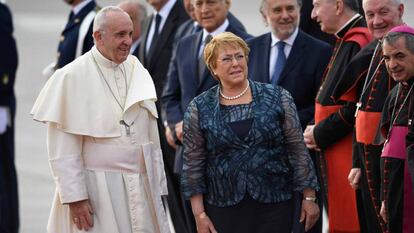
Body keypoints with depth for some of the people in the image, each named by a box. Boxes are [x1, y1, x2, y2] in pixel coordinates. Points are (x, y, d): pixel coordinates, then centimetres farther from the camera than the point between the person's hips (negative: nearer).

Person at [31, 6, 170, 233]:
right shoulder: (72, 77, -8)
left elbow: (152, 138, 12)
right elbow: (63, 149, -10)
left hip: (141, 188, 5)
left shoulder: (138, 73, 8)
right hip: (96, 191, -5)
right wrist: (74, 197, -14)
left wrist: (157, 187, 9)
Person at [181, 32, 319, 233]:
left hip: (274, 207, 0)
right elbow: (193, 166, 4)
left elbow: (297, 150, 4)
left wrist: (309, 197, 2)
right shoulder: (199, 109, 2)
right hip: (224, 209, 0)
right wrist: (199, 214, 0)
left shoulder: (278, 98, 2)